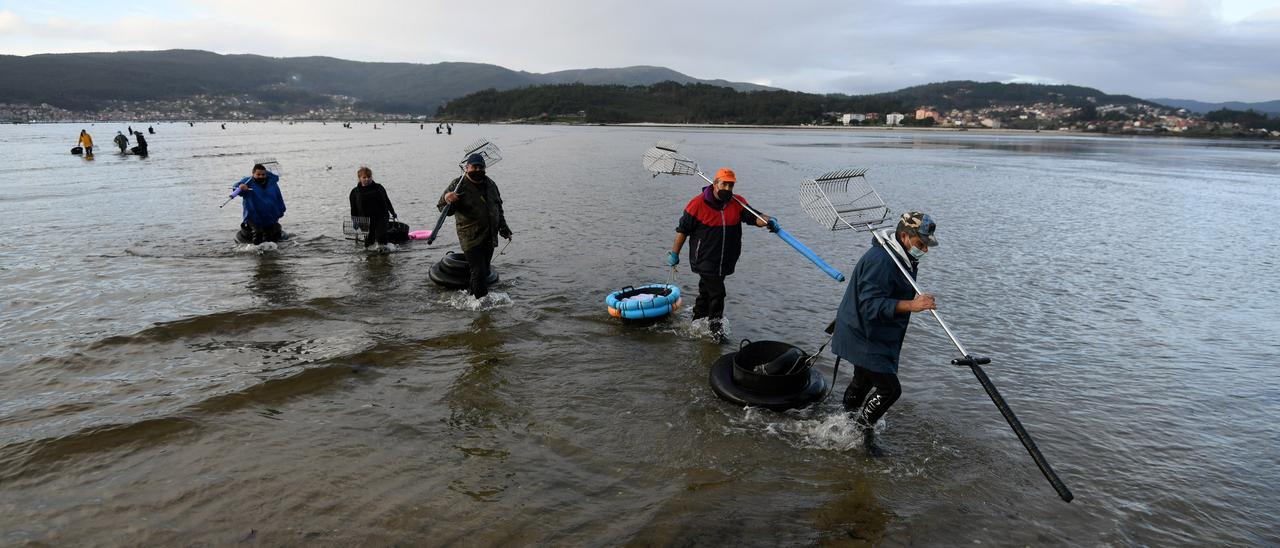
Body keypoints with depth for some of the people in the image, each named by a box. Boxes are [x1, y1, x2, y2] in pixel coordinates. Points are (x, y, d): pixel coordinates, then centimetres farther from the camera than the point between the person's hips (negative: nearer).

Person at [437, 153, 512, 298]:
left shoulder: (490, 184, 11)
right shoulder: (458, 185, -7)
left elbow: (498, 208, 24)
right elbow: (442, 207, -9)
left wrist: (503, 228, 25)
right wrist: (448, 200, -32)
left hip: (489, 237, 6)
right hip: (471, 239, -6)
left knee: (484, 271, 12)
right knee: (479, 272, -11)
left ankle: (472, 294, 28)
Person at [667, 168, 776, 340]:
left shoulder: (738, 203, 2)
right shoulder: (698, 203, -10)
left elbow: (754, 216, -8)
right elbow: (683, 230, -4)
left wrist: (767, 221, -32)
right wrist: (674, 254, -1)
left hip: (725, 261, 5)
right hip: (705, 260, -5)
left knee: (706, 292, 19)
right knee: (717, 292, -9)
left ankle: (697, 321, 36)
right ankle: (716, 329, 5)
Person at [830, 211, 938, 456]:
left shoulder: (903, 259, 7)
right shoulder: (880, 261, -28)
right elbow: (871, 305, -35)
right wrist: (911, 305, -43)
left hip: (871, 337, 11)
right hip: (862, 338, -10)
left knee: (864, 381, 24)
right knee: (890, 388, -10)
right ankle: (865, 427, 13)